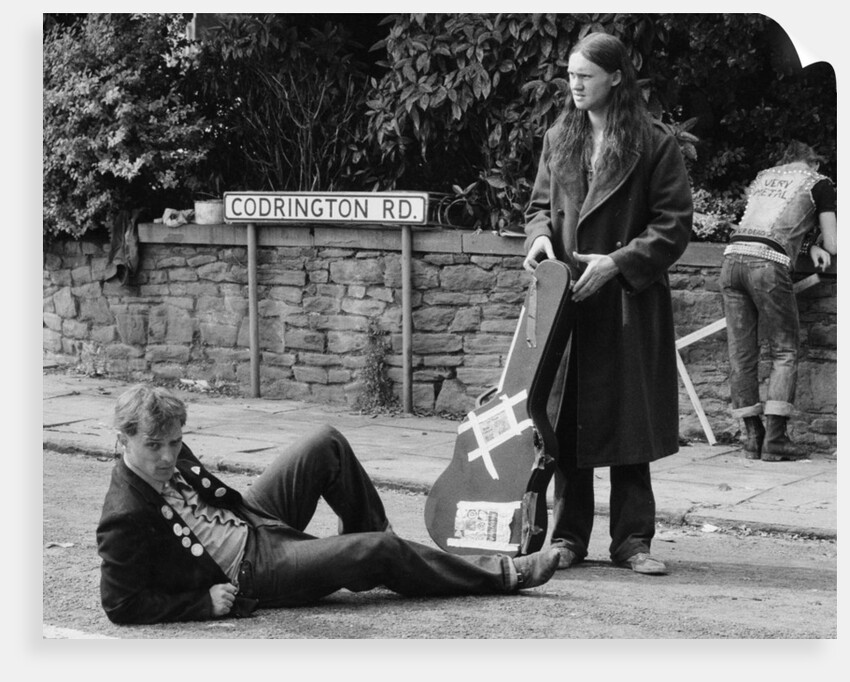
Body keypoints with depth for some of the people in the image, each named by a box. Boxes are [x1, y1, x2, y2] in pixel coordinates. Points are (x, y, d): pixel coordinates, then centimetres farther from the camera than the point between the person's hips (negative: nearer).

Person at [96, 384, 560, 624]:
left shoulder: (171, 457, -2)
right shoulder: (125, 519, -26)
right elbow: (120, 605, -24)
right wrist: (204, 604, -24)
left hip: (249, 522, 9)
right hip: (251, 573, -9)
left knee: (327, 445, 0)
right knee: (379, 551, -14)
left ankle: (364, 539, 19)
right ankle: (500, 575, 2)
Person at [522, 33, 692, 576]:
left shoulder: (655, 144, -4)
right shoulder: (559, 140, 11)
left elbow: (675, 224, -6)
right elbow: (540, 204, 18)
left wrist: (617, 261, -15)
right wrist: (540, 236, -5)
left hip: (630, 304, -4)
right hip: (567, 301, 4)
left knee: (629, 424, 1)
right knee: (567, 423, 5)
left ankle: (632, 538, 11)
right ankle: (568, 536, 13)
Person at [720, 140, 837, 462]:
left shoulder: (762, 177, 27)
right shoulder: (818, 183, 12)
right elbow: (832, 246, 11)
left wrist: (808, 245, 23)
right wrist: (820, 244, 32)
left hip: (733, 254, 5)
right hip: (768, 263, -5)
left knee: (741, 353, 7)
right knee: (785, 352, 3)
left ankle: (753, 436, 8)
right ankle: (775, 439, -5)